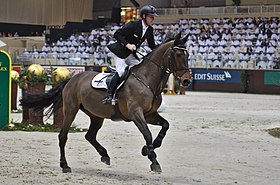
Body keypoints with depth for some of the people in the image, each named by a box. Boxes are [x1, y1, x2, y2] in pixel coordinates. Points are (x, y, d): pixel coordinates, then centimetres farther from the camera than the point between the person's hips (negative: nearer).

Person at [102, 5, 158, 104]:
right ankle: (109, 95, -22)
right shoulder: (133, 24, -19)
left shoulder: (149, 29, 2)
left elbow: (152, 45, 14)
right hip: (120, 51, -8)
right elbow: (117, 34, -20)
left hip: (131, 54, 8)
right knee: (120, 71, -21)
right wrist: (127, 45, -28)